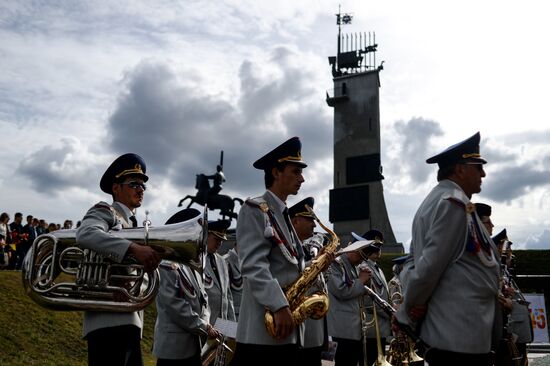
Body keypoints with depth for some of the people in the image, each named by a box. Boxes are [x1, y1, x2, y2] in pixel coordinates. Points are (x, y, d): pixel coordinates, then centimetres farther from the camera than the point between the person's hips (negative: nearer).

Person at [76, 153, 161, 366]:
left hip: (128, 320, 9)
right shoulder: (105, 211, 1)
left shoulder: (133, 224, 25)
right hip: (109, 319, -9)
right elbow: (85, 234, -22)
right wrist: (134, 248, -31)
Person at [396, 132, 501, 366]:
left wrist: (409, 311, 9)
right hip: (462, 333, -10)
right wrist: (405, 312, -8)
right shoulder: (454, 203, -15)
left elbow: (417, 259, 19)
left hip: (445, 330, 10)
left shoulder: (433, 201, 16)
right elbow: (431, 265, -21)